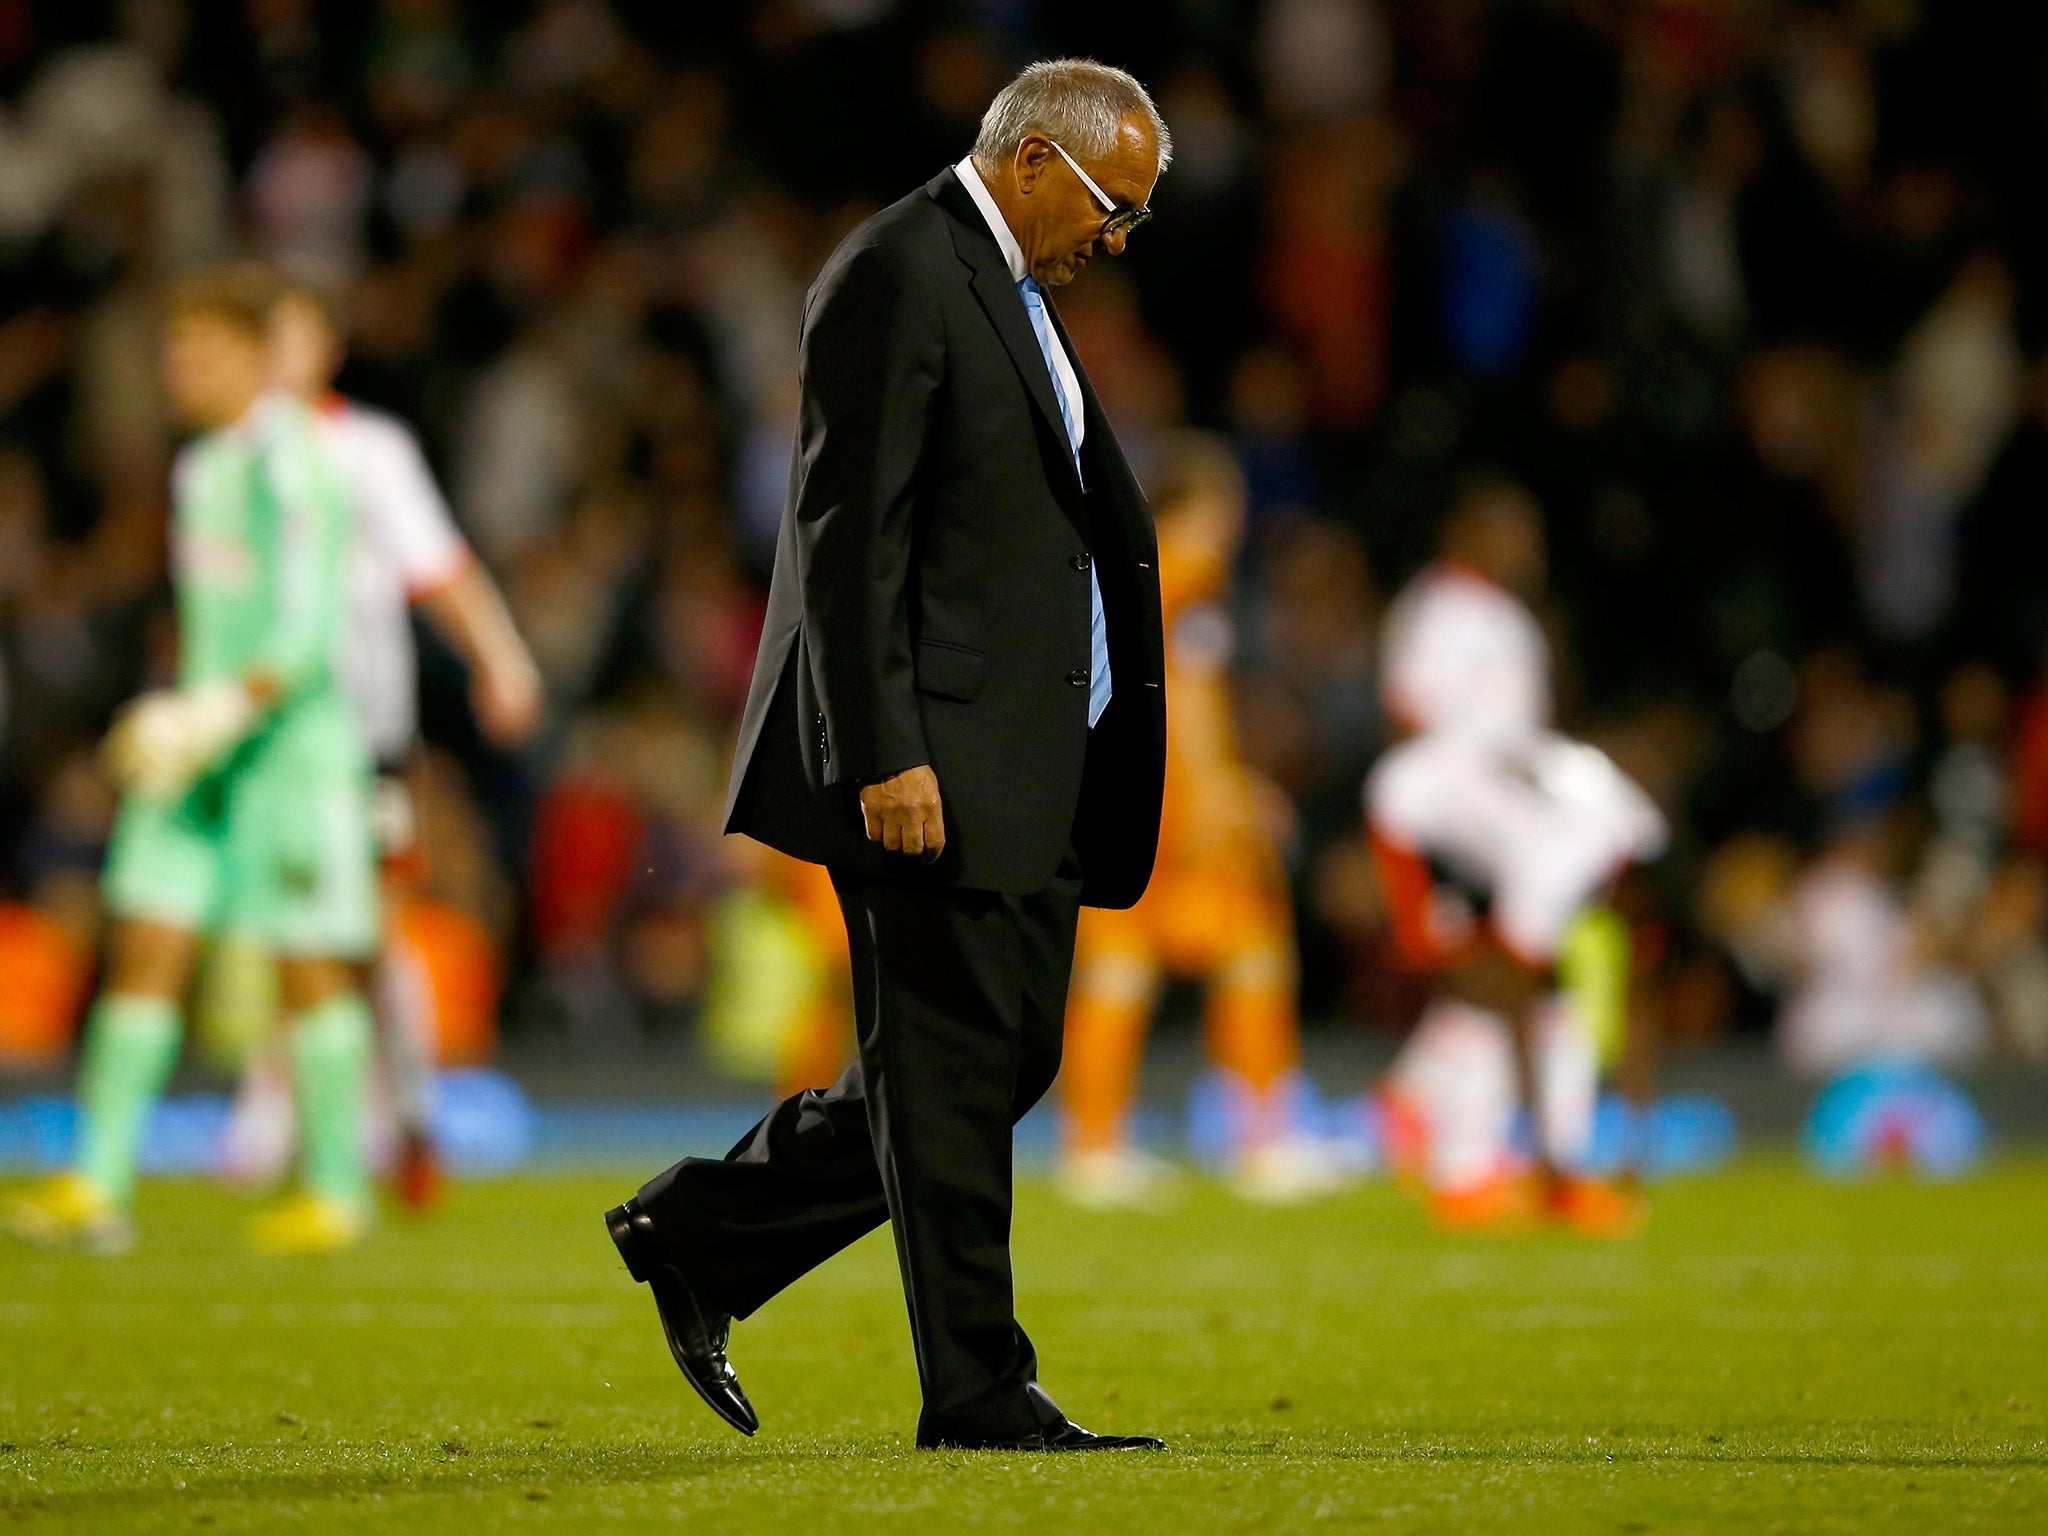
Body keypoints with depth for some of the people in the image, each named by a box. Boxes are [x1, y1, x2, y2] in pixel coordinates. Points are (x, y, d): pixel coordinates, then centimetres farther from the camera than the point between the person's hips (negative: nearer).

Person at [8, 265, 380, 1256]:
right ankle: (98, 1184, -5)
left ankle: (338, 1191, 10)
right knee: (146, 944, -1)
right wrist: (180, 714, 19)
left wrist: (218, 716, -26)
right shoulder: (203, 467, 13)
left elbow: (302, 635, -20)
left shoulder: (285, 467, -14)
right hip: (199, 740, 8)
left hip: (291, 741, -8)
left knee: (310, 968, 0)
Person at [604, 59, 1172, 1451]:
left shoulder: (1009, 289, 19)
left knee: (1005, 1062, 11)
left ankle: (701, 1235, 21)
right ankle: (978, 1392, 1)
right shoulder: (898, 276, -12)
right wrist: (885, 758, -22)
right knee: (955, 1075, -4)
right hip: (934, 760, -10)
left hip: (1027, 764, 10)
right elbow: (849, 533, -17)